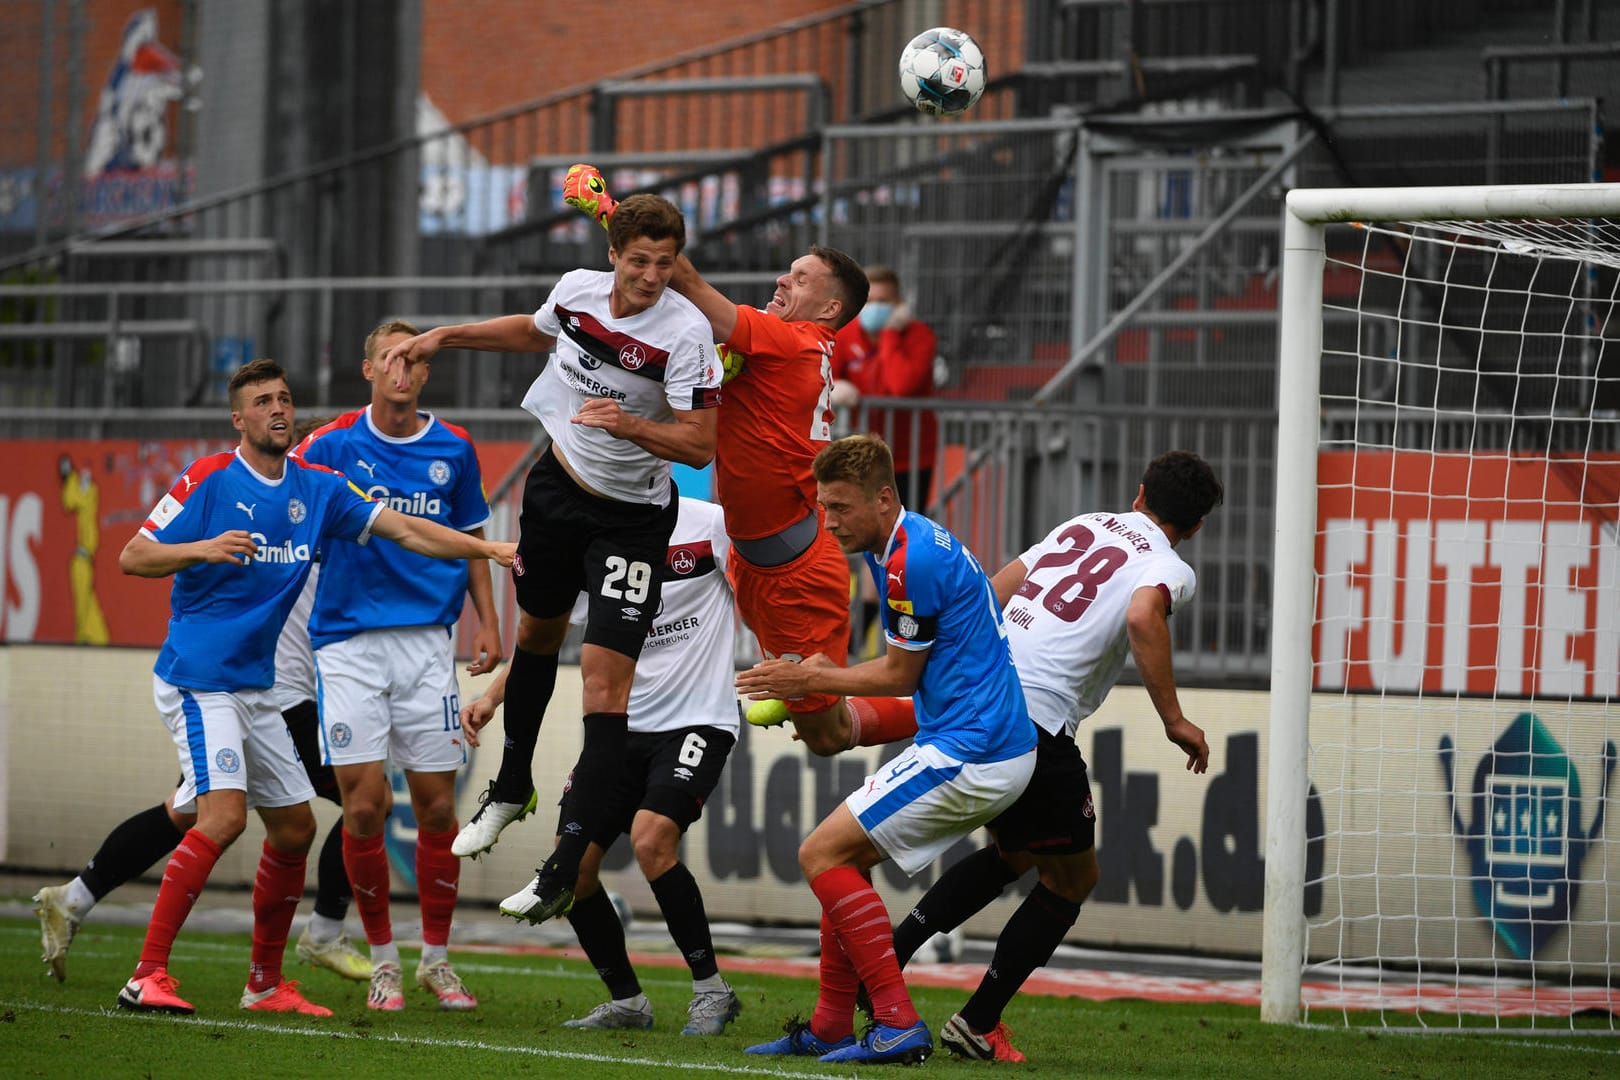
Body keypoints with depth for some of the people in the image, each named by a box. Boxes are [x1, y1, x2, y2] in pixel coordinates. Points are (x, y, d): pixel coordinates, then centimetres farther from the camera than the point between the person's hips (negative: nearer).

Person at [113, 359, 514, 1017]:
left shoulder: (317, 489, 8)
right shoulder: (208, 480, -9)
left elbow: (405, 529, 9)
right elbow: (131, 557, -9)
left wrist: (489, 549, -1)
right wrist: (202, 549, -26)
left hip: (256, 686, 8)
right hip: (198, 681, -8)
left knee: (294, 827, 9)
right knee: (225, 814, -23)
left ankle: (265, 984, 23)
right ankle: (147, 975, -22)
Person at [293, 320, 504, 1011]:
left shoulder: (453, 450, 9)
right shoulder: (332, 446, 1)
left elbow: (470, 538, 18)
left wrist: (487, 622, 9)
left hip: (427, 638, 2)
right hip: (349, 641, -2)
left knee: (436, 805, 0)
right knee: (364, 805, -6)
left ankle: (437, 957, 15)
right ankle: (383, 959, 9)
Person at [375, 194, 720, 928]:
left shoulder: (686, 332, -25)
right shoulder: (578, 289, -9)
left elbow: (700, 446, -26)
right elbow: (534, 331, 17)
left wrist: (629, 424, -40)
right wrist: (442, 338, 15)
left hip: (630, 516, -6)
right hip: (558, 484, 6)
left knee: (605, 682, -13)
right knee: (536, 633, 24)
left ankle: (566, 868, -12)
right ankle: (511, 789, 48)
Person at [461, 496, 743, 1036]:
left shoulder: (710, 525, -12)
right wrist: (492, 697, -1)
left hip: (697, 722, -6)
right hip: (621, 728, 6)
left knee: (651, 840, -27)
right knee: (571, 865, -3)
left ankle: (711, 991, -11)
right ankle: (626, 1001, 17)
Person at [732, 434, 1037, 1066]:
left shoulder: (912, 560, -18)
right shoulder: (906, 543, 14)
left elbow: (901, 674, -9)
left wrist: (813, 680, 2)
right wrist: (817, 676, 14)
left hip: (969, 754, -10)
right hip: (996, 748, 10)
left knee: (822, 853, -8)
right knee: (846, 856, 16)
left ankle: (898, 1025, -12)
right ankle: (831, 1030, 18)